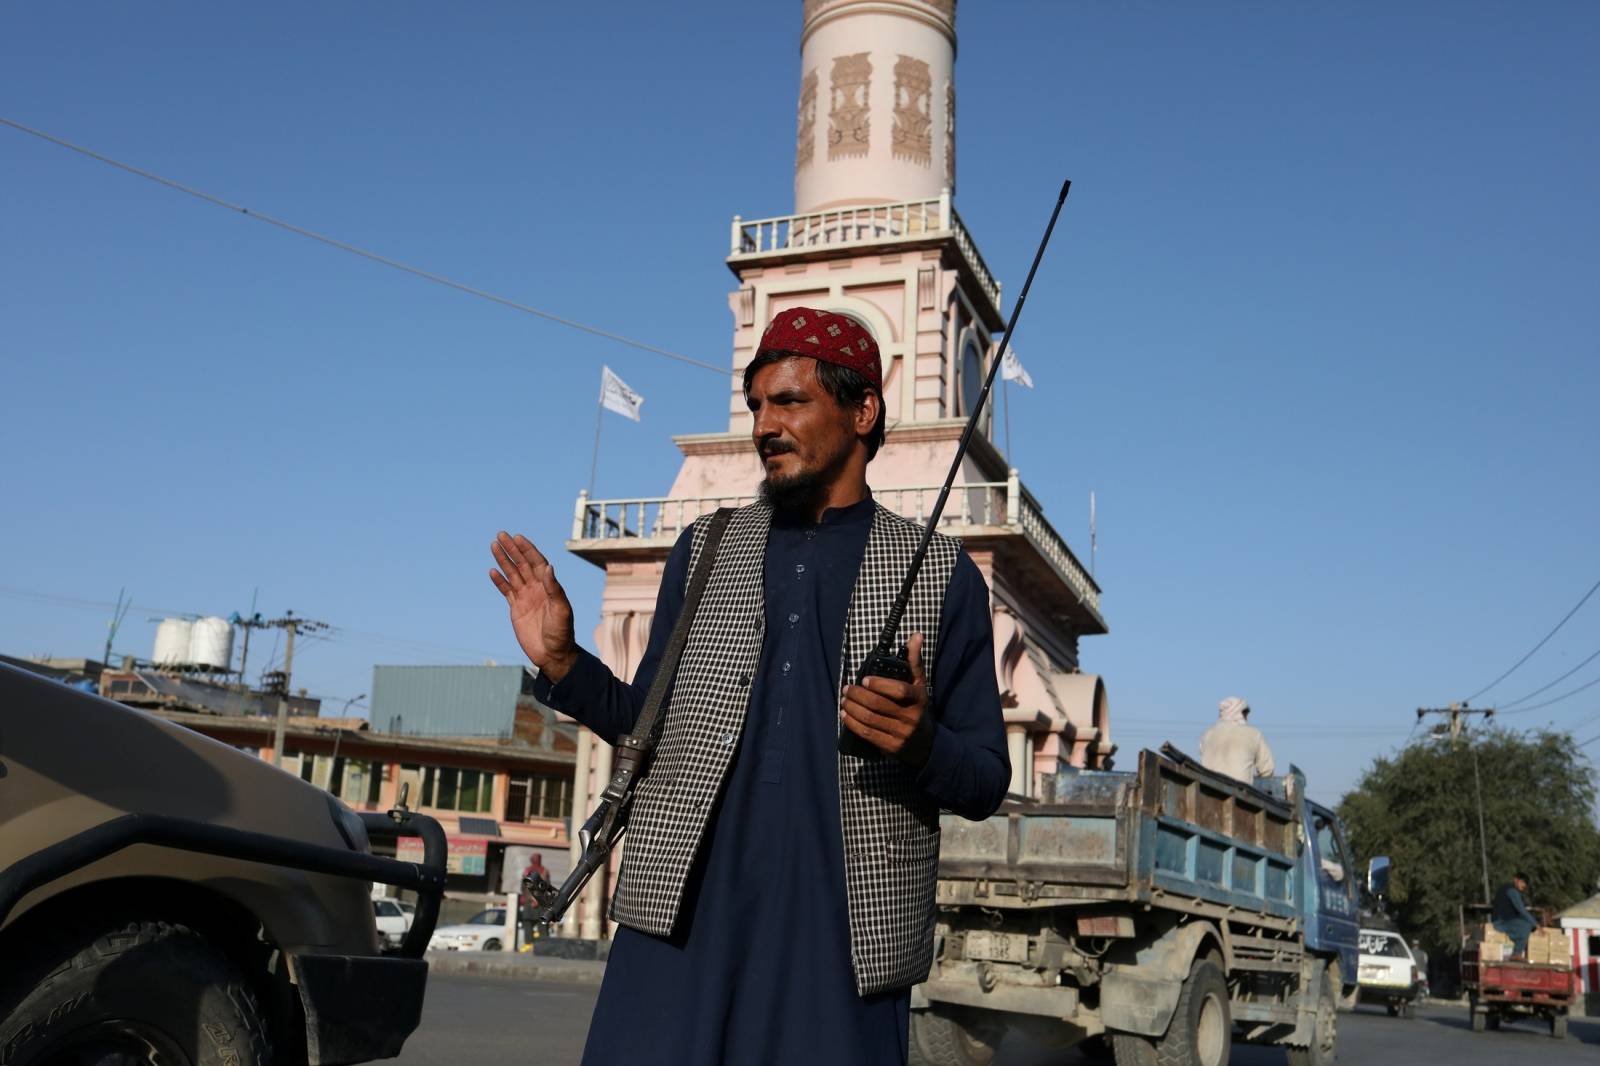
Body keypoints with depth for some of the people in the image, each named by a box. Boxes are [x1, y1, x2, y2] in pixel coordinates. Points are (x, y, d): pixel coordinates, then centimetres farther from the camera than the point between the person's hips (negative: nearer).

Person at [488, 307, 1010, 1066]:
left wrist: (923, 745, -16)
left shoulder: (942, 575, 4)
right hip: (684, 916, 2)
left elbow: (986, 779, 5)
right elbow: (652, 719, 14)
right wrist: (562, 664, -3)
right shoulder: (704, 550, 11)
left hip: (844, 930, -1)